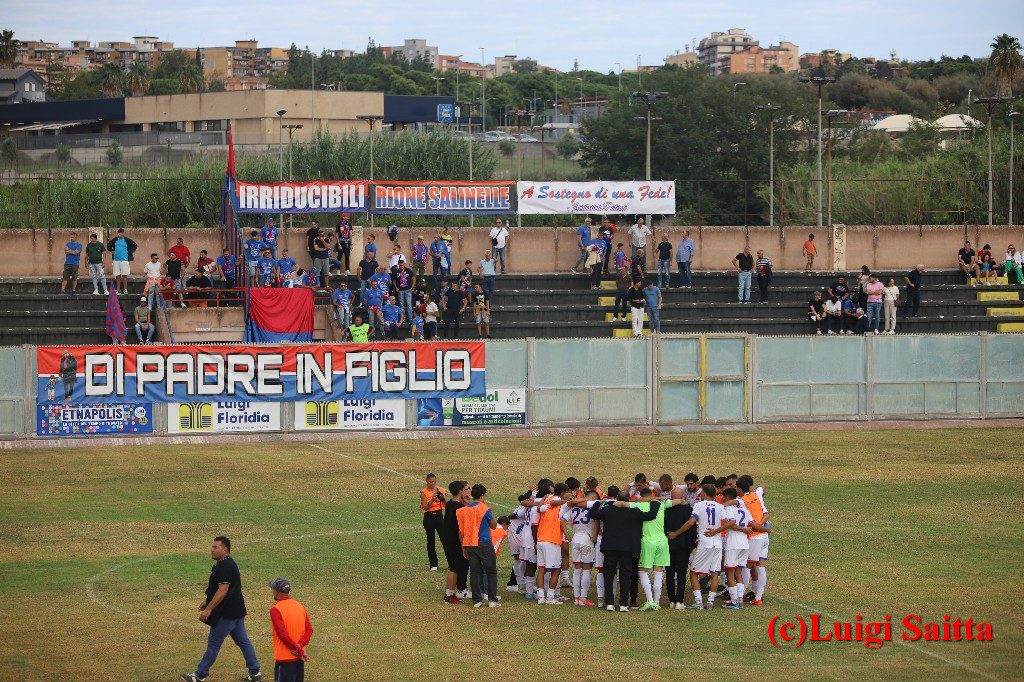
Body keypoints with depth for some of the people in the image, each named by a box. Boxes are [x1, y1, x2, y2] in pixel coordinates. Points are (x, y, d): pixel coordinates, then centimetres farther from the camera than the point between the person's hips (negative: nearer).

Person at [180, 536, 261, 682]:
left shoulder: (225, 567, -21)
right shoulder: (227, 564, 13)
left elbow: (223, 590, -27)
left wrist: (208, 609, -27)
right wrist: (206, 602, 23)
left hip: (226, 614, -10)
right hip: (237, 610, 10)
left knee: (214, 643, -2)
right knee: (243, 641, 14)